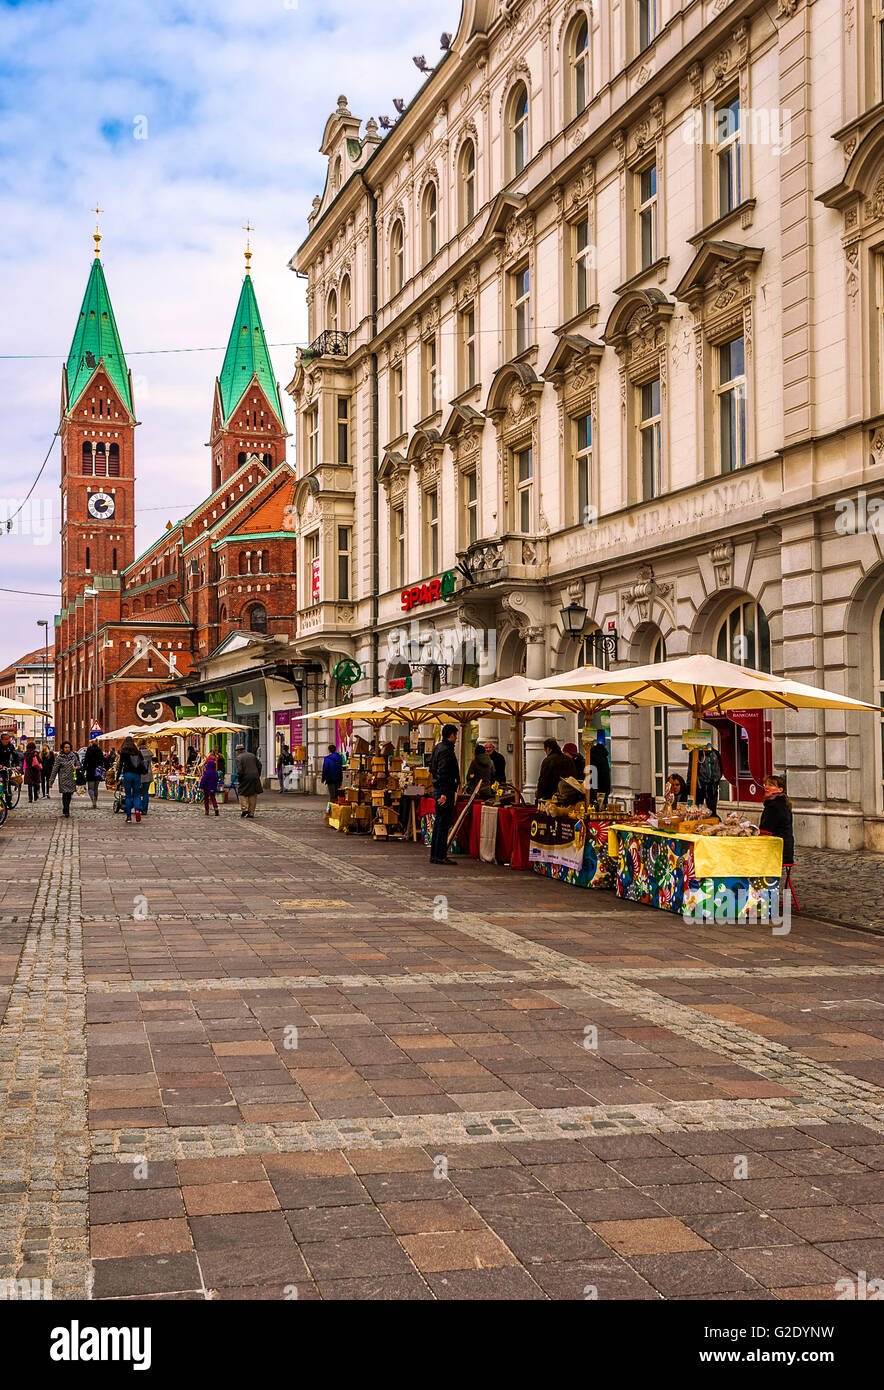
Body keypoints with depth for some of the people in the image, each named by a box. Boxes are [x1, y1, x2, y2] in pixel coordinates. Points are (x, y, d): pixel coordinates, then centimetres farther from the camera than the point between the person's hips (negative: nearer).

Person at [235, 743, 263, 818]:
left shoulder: (239, 758, -6)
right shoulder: (252, 755, 11)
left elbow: (239, 770, -16)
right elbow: (259, 766, 11)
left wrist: (239, 779, -2)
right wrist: (258, 776, 17)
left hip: (245, 778, -5)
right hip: (255, 778, 5)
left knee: (242, 794, 11)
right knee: (253, 795, 10)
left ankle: (245, 808, -6)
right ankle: (251, 813, 10)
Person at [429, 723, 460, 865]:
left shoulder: (438, 747, 15)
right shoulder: (446, 750, -15)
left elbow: (432, 769, 22)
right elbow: (443, 772, -23)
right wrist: (443, 793, -25)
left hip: (438, 789, 10)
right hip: (445, 790, -10)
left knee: (439, 822, 14)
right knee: (444, 823, -7)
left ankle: (434, 855, 18)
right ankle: (440, 856, -5)